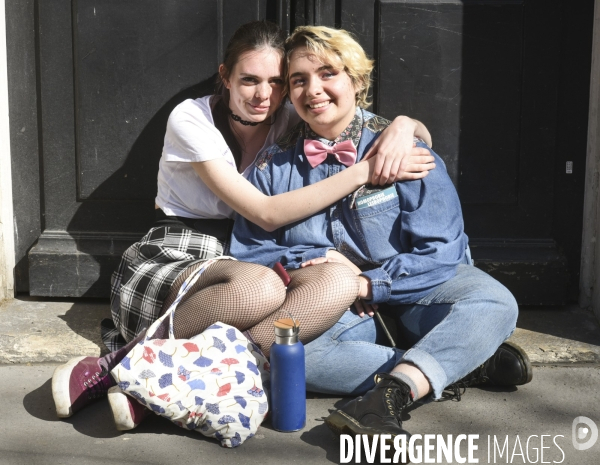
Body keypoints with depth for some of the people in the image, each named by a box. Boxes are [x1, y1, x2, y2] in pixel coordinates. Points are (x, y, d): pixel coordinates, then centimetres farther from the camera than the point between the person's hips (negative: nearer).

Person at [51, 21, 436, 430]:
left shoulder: (288, 123, 4)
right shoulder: (192, 119, -8)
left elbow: (421, 135, 8)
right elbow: (267, 213, -16)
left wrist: (403, 126, -17)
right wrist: (364, 172, -19)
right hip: (165, 267, -5)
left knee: (339, 283, -30)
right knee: (261, 287, -40)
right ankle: (120, 364, -21)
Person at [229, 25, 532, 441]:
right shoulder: (273, 166, 1)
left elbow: (441, 251, -10)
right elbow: (247, 251, 5)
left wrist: (367, 282, -20)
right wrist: (310, 263, -12)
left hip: (407, 294, 0)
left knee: (494, 302, -27)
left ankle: (389, 394, -44)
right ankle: (463, 365, -26)